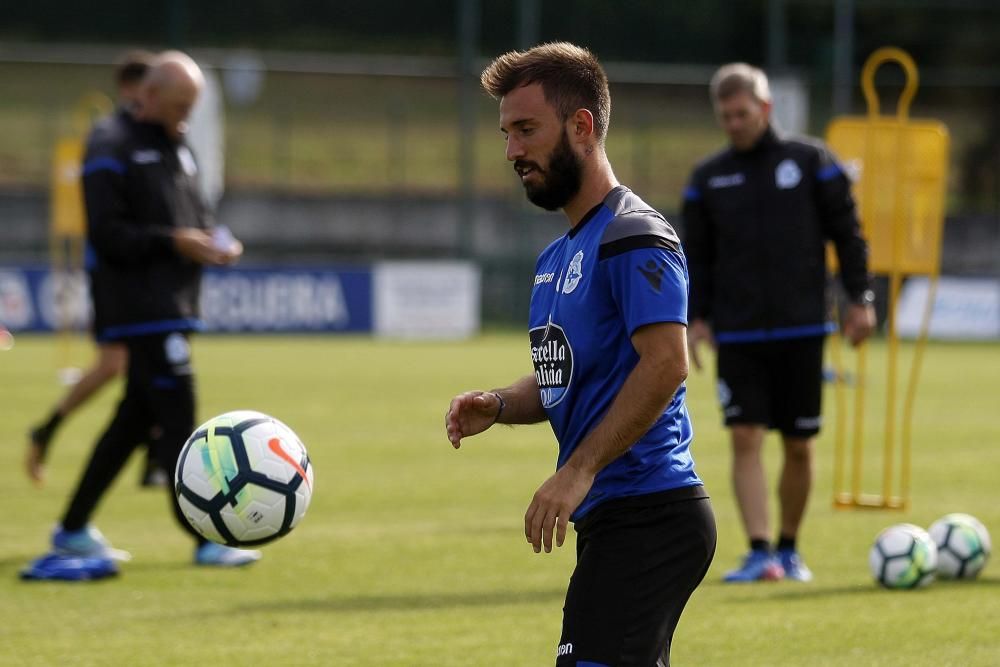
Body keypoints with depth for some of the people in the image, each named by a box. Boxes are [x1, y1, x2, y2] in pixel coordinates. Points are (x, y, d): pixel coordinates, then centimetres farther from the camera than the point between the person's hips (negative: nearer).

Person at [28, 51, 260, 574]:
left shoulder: (180, 153, 20)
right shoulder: (112, 154, -7)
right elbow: (107, 235, -14)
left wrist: (212, 246, 5)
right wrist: (171, 242, -20)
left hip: (175, 309, 9)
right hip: (142, 310, -9)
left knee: (135, 419, 11)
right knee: (178, 419, -11)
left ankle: (73, 530, 18)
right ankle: (206, 540, -10)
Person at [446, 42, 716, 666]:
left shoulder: (632, 236, -11)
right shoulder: (558, 257, 20)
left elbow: (665, 364, -21)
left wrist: (579, 471, -24)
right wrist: (497, 405, 5)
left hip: (647, 516, -10)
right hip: (613, 519, 10)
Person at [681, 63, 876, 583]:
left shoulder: (811, 162, 3)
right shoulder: (708, 179, 8)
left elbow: (846, 232, 4)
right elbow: (696, 256, 12)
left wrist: (860, 298, -2)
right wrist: (696, 316, 2)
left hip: (801, 330, -1)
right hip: (737, 337, 1)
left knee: (799, 446, 4)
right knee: (745, 438, -11)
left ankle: (789, 549, 19)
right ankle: (759, 553, -14)